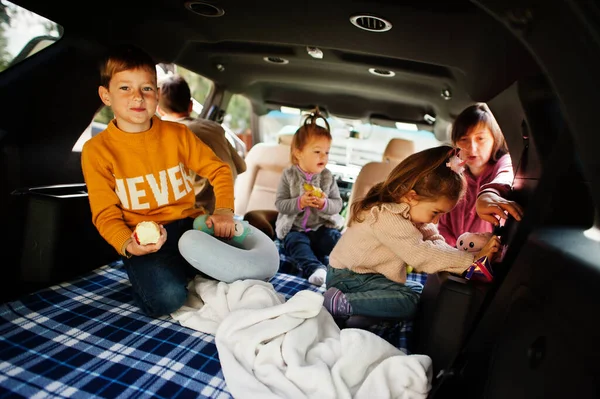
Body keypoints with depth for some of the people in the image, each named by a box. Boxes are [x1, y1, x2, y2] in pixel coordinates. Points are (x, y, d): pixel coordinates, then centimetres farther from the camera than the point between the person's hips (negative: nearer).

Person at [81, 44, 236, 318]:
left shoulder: (177, 133, 3)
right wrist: (127, 244, -24)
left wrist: (224, 210, -12)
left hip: (190, 223, 3)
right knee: (166, 298, -30)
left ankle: (190, 270, 8)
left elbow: (219, 170, 5)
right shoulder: (96, 150, -3)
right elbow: (105, 214, -4)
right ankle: (146, 274, 5)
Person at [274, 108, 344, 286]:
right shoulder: (289, 175, -4)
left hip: (322, 227, 3)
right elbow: (280, 203, -9)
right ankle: (316, 269, -47)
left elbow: (338, 204, -1)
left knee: (335, 240, -24)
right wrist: (299, 203, -26)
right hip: (295, 228, -2)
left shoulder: (328, 176, 1)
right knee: (296, 243, -30)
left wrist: (325, 204, -24)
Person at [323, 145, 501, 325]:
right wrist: (472, 259, -25)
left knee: (418, 290, 9)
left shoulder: (412, 210, 1)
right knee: (410, 302, -18)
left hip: (373, 275, 10)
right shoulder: (387, 217, -30)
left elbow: (435, 241, -1)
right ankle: (342, 304, -19)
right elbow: (423, 255, -30)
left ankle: (363, 316, -7)